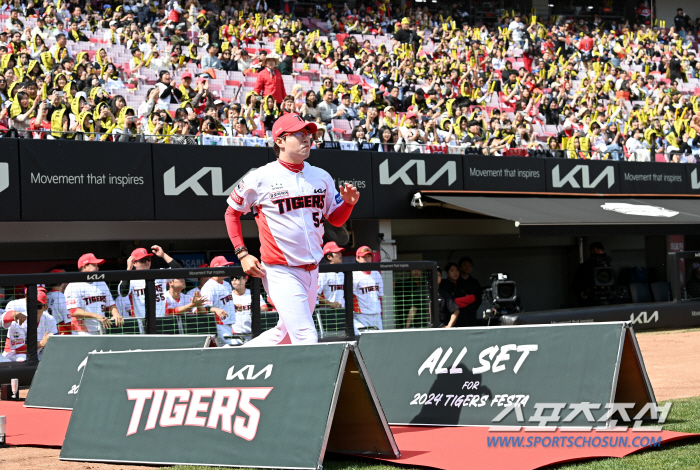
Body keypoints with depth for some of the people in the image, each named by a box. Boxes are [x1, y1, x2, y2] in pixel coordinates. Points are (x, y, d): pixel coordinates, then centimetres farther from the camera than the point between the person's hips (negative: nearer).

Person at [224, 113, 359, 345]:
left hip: (312, 271, 6)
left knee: (287, 334, 15)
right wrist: (242, 254, -5)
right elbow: (232, 213, 5)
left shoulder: (322, 177, 9)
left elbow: (336, 220, 16)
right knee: (306, 338, -15)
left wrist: (348, 202, -6)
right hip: (281, 272, -6)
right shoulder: (260, 178, -6)